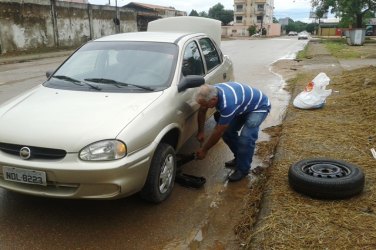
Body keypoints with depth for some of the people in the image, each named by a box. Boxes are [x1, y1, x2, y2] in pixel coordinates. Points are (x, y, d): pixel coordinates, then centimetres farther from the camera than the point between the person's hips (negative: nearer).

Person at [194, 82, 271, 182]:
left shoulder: (227, 103, -41)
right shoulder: (211, 92, -19)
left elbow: (218, 132, -30)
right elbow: (202, 111, 2)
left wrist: (204, 150, -18)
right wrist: (200, 132, 0)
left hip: (259, 106, -8)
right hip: (243, 106, 8)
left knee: (245, 137, -24)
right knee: (227, 131, 0)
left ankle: (242, 169, -5)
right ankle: (240, 158, 20)